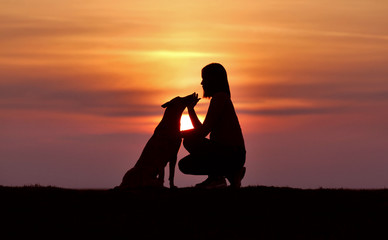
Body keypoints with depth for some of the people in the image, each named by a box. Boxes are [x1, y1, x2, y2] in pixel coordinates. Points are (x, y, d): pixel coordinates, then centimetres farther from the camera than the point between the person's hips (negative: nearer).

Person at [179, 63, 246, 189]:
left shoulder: (220, 97, -10)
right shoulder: (221, 97, 21)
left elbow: (203, 131, -13)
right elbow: (202, 131, 24)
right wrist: (190, 108, 26)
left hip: (231, 155, -10)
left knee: (185, 165, -9)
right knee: (189, 140, 18)